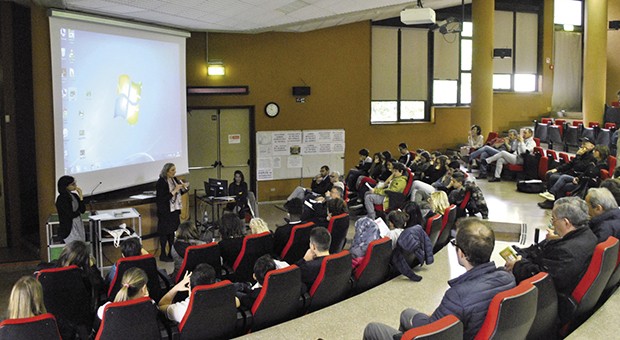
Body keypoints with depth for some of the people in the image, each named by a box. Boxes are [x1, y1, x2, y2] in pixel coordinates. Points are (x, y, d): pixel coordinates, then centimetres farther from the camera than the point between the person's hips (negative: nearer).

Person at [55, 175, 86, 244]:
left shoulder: (74, 195, 8)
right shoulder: (61, 199, -14)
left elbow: (83, 210, 3)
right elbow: (71, 215, -18)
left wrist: (80, 196, -5)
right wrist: (78, 211, 1)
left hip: (79, 226, 7)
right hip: (68, 229, -7)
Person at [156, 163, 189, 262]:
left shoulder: (174, 179, 5)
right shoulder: (161, 182, -17)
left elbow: (178, 194, 15)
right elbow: (162, 198, -23)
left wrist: (184, 188, -4)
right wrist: (175, 190, -25)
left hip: (174, 210, 7)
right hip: (165, 212, -7)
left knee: (172, 231, 14)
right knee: (165, 232, 1)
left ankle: (171, 253, 25)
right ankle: (163, 255, 11)